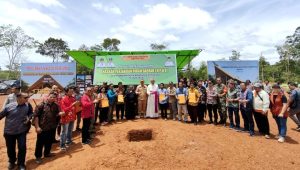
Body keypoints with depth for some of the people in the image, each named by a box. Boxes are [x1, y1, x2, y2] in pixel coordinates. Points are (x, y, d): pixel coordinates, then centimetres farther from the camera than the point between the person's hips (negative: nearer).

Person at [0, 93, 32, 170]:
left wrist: (28, 118, -9)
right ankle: (12, 162, 41)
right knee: (10, 148, 16)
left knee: (22, 148, -1)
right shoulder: (9, 106, -13)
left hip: (21, 132, 0)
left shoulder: (27, 106, -7)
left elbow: (30, 113, 11)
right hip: (9, 132, 0)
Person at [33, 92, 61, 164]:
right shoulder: (41, 105, -12)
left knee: (49, 141, 18)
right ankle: (38, 156, 26)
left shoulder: (56, 106, 2)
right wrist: (37, 127, -15)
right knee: (40, 142, 8)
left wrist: (60, 113, -14)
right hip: (42, 128, -5)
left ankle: (47, 153, 37)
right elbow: (36, 116, -12)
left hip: (52, 128, 5)